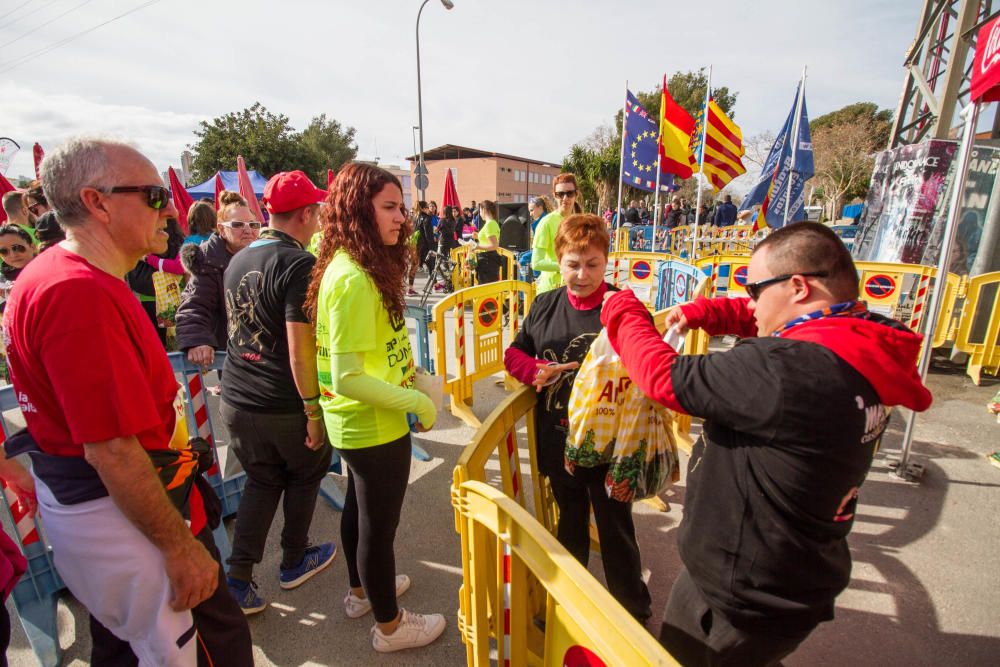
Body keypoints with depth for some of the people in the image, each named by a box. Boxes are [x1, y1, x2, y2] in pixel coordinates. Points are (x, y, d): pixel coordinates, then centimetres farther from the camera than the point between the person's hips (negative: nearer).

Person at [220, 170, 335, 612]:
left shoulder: (237, 261, 8)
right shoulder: (298, 264, -18)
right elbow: (299, 347, -23)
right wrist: (314, 411, -18)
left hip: (235, 399, 7)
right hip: (283, 405, -6)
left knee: (261, 482, 22)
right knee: (305, 474, 19)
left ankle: (238, 579, 24)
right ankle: (294, 561, 37)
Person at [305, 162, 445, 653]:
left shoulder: (355, 267, 3)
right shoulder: (353, 280, -26)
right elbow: (348, 378, -28)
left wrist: (409, 377, 4)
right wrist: (418, 402, -19)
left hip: (357, 423, 9)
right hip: (374, 426, -9)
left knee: (360, 507, 26)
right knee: (379, 523, 10)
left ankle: (361, 590, 51)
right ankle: (389, 626, 35)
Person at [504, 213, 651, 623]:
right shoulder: (544, 306, -1)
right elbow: (514, 353, 7)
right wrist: (533, 370, -13)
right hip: (558, 440, 4)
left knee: (615, 528, 15)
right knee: (569, 523, 25)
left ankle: (633, 611, 41)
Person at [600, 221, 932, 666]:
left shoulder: (791, 370, -34)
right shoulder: (865, 346, -4)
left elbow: (666, 378, -28)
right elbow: (761, 320, 11)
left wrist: (623, 311, -12)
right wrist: (701, 313, -4)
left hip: (740, 603, -7)